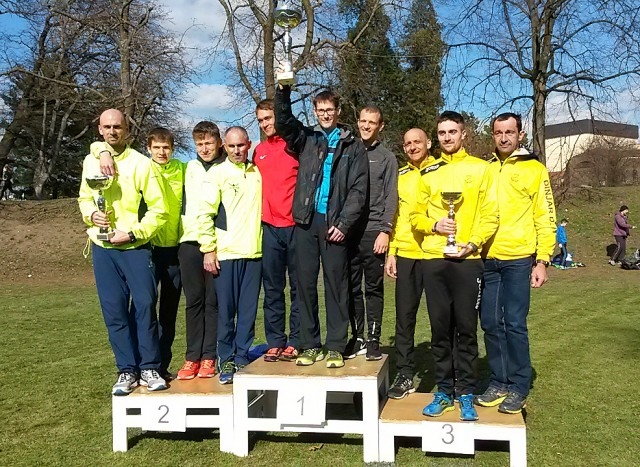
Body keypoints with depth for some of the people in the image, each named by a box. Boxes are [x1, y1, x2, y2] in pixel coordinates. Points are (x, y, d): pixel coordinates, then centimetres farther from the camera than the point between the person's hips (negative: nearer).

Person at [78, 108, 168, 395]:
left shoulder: (141, 163, -6)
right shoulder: (90, 162, 8)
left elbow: (159, 209, -7)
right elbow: (84, 198, 20)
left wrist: (132, 233, -15)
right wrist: (91, 214, -3)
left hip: (135, 247, -3)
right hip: (103, 248, 3)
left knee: (144, 305, -3)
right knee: (114, 310, 3)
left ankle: (149, 368, 10)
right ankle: (127, 370, 13)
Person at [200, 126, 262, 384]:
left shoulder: (258, 173, 12)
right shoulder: (217, 174, 2)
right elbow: (206, 213, -2)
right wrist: (208, 250, -7)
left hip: (254, 251, 3)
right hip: (225, 253, -3)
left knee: (248, 310, 6)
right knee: (225, 310, 2)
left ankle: (242, 358, 16)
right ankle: (226, 360, 13)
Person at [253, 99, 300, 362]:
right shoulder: (259, 151, 14)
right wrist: (262, 214, 11)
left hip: (295, 225, -4)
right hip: (270, 227, 4)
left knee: (298, 287, 3)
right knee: (272, 289, 7)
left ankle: (295, 342, 11)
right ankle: (275, 342, 15)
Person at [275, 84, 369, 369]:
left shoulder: (353, 146, 8)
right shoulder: (306, 139, 16)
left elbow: (358, 189, 0)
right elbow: (283, 122, -1)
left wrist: (344, 223, -9)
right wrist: (283, 90, -15)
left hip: (334, 223, -2)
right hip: (306, 221, 3)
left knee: (336, 285, 1)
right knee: (305, 283, 4)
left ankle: (335, 347, 9)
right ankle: (310, 345, 13)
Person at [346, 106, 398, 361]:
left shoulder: (387, 157, 6)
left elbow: (391, 197, 0)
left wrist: (385, 230, -10)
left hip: (373, 232, -3)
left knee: (374, 288, 2)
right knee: (352, 287, 7)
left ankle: (373, 339, 10)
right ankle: (357, 337, 16)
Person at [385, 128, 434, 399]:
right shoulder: (400, 176, 13)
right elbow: (394, 215, 13)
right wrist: (391, 252, 7)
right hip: (405, 254, 4)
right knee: (404, 316, 5)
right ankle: (405, 374, 15)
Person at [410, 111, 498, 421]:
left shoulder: (480, 169, 5)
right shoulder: (428, 174, 13)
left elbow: (490, 214, 0)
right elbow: (416, 216, 13)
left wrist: (474, 243, -15)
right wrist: (434, 225, -8)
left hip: (467, 260, -2)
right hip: (434, 260, 3)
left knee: (466, 329, 2)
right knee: (440, 329, 7)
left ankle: (465, 394, 12)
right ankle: (444, 391, 17)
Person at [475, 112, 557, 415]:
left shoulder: (534, 169, 2)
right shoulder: (485, 170, 13)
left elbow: (545, 219, -1)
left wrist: (542, 261, -8)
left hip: (518, 260, -4)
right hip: (487, 259, 4)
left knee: (514, 324, -3)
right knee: (490, 324, 7)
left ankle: (519, 387, 11)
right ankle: (499, 382, 19)